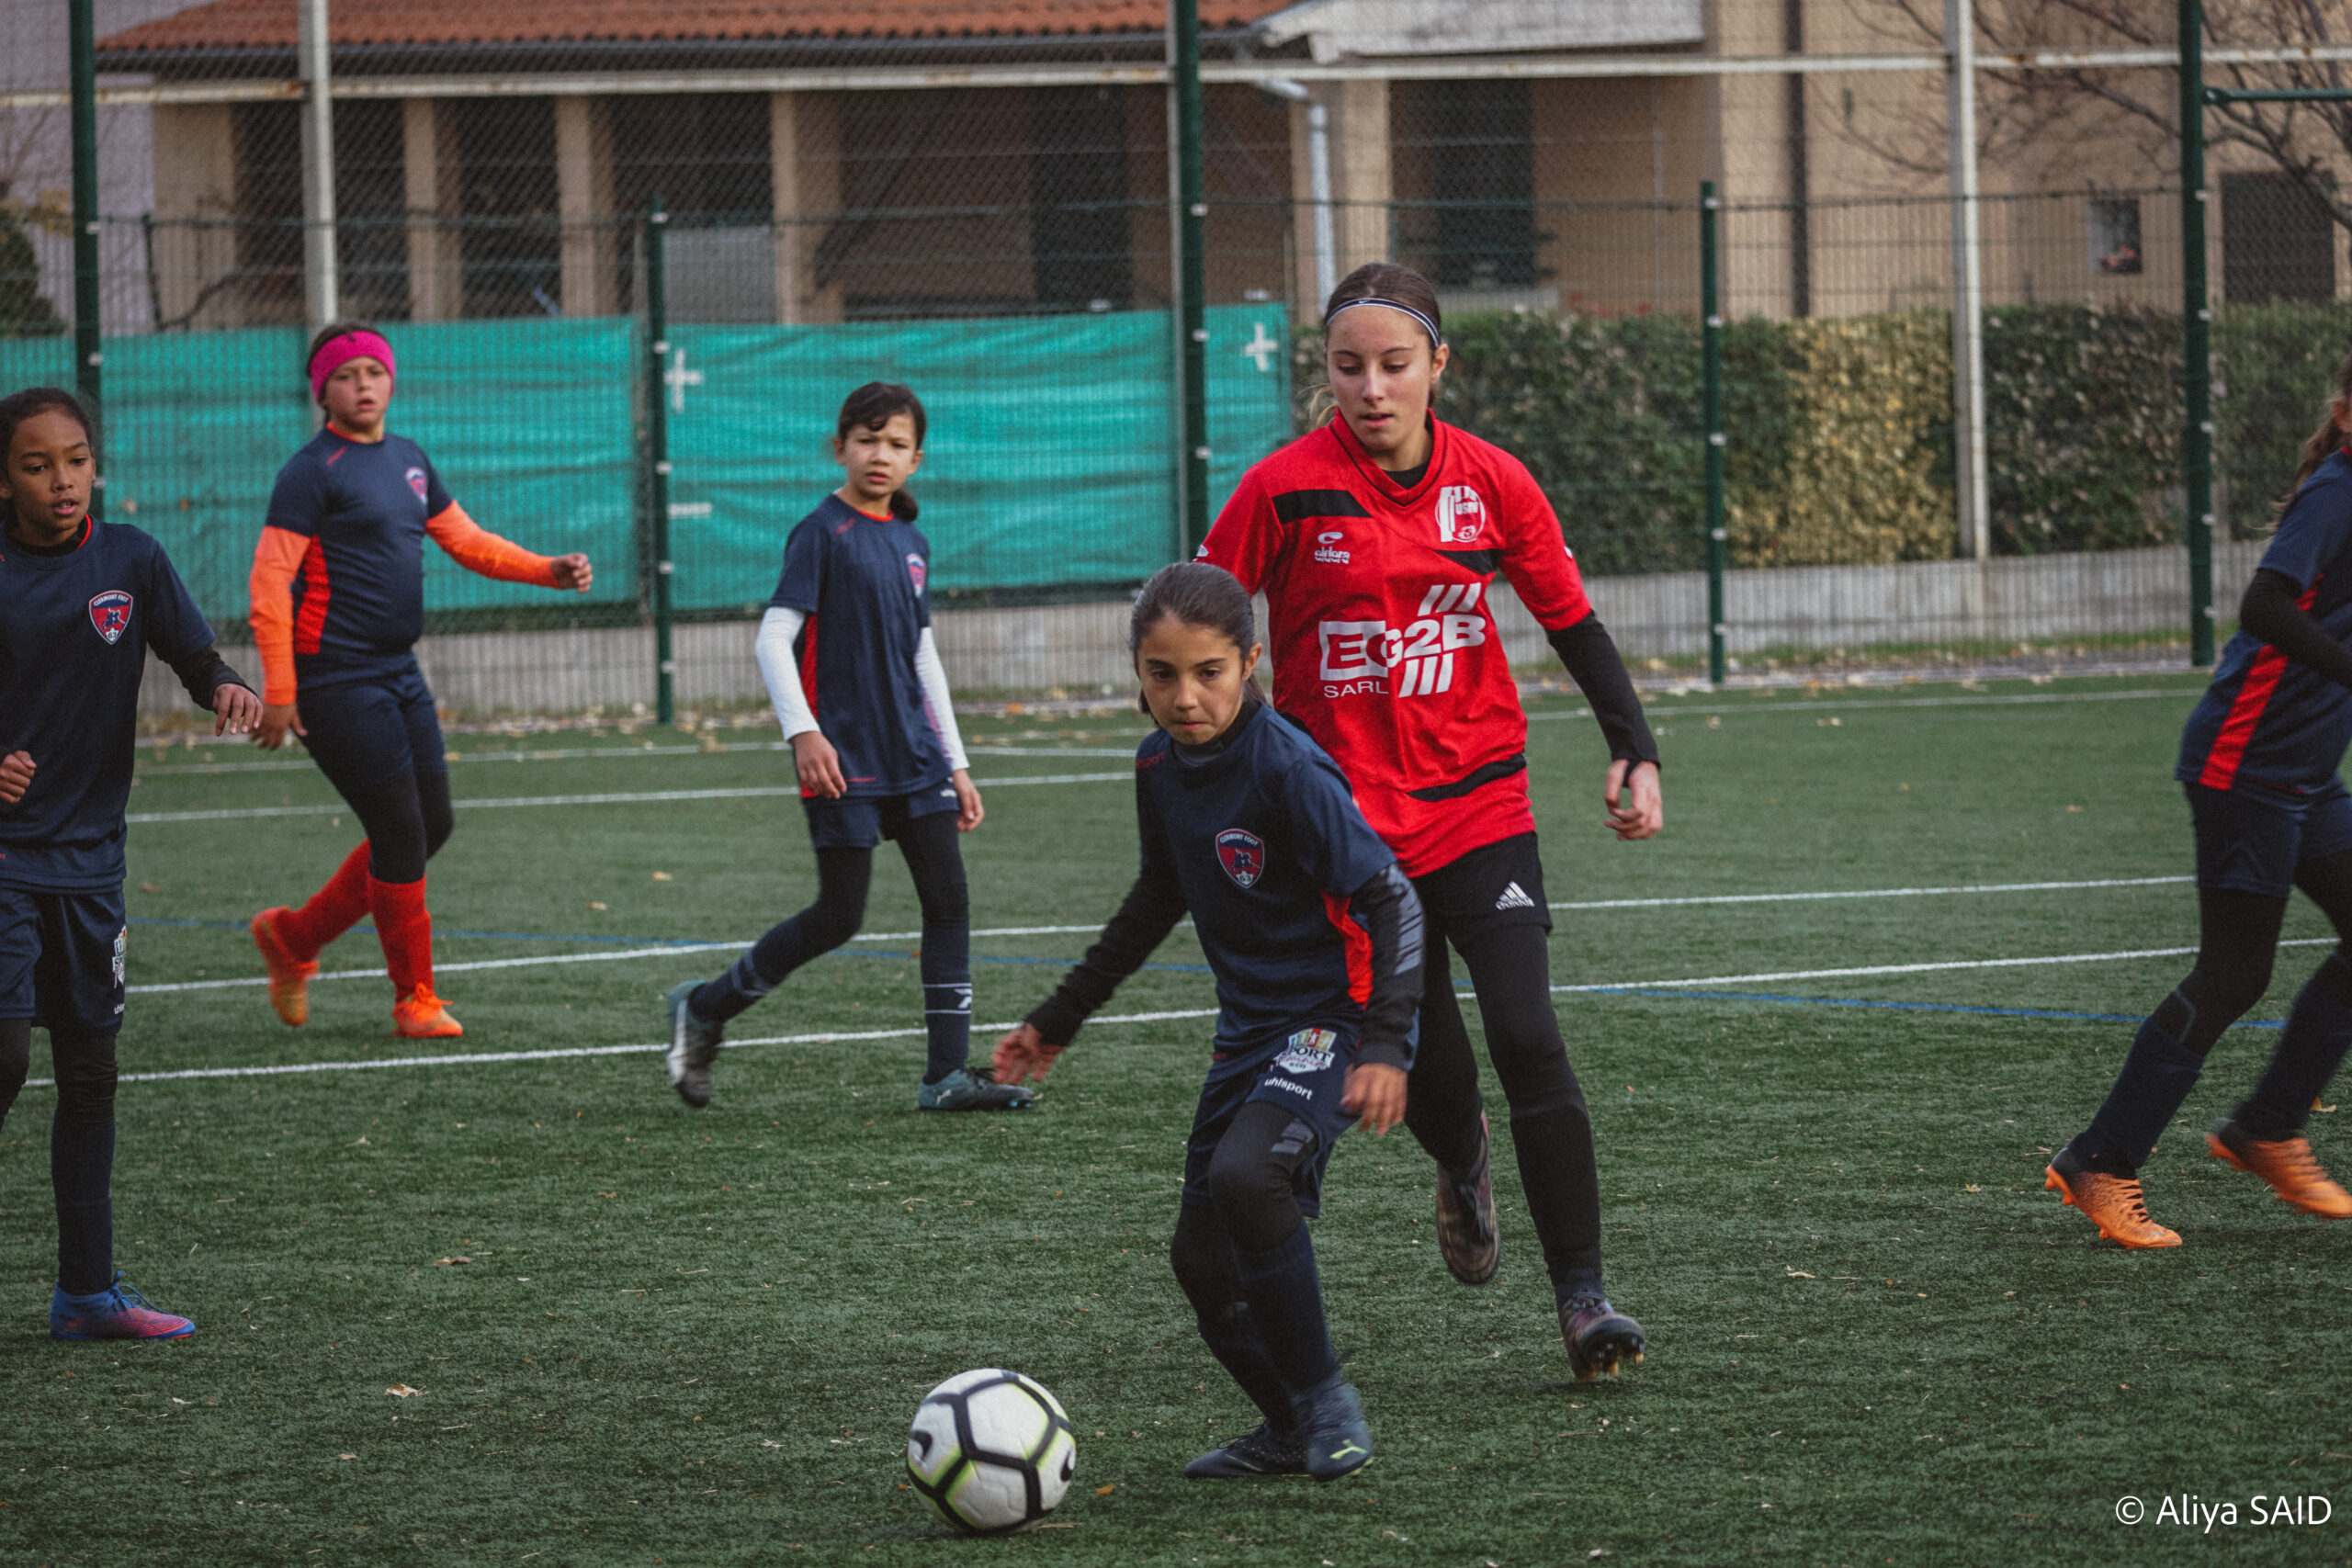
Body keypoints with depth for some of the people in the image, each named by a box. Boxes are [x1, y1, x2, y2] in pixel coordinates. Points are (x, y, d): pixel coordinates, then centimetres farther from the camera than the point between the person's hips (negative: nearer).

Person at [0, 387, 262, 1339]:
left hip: (89, 857, 4)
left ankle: (87, 1290, 16)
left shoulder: (129, 560, 2)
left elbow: (195, 655, 4)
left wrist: (226, 688, -18)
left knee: (89, 1070, 9)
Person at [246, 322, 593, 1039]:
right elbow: (270, 581, -15)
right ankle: (415, 1000, 5)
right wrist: (278, 692, -21)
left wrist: (551, 570, 6)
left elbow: (467, 542, 22)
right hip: (337, 679, -8)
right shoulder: (312, 472, -11)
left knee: (433, 824, 11)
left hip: (399, 673, 8)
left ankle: (294, 937, 23)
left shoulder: (410, 460, 13)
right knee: (400, 832, -8)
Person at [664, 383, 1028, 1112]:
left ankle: (947, 1074, 3)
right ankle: (704, 1008, 14)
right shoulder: (823, 532, -7)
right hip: (843, 755, -7)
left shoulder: (911, 544, 13)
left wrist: (955, 763, 18)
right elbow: (773, 637, -12)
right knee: (840, 917, -4)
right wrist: (803, 732, -23)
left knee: (949, 902, 0)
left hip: (913, 751, 7)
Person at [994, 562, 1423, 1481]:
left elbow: (1391, 900, -18)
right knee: (1202, 1260, 7)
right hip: (1249, 1030, 8)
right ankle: (1290, 1434, 28)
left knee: (1245, 1175, -32)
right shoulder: (1160, 766, 4)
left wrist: (1386, 1045, -27)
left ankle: (1326, 1404, -16)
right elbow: (1160, 897, 21)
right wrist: (1060, 1020, 26)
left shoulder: (1287, 768, -20)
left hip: (1332, 1018, -8)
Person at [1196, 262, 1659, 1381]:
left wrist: (1634, 752, -1)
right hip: (1348, 818, -1)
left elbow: (1572, 620, 7)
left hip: (1478, 805, 1)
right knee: (1423, 1063, 2)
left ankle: (1581, 1292, -10)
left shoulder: (1490, 482, -3)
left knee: (1527, 1036, -14)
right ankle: (1461, 1165, 40)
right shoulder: (1286, 489, -9)